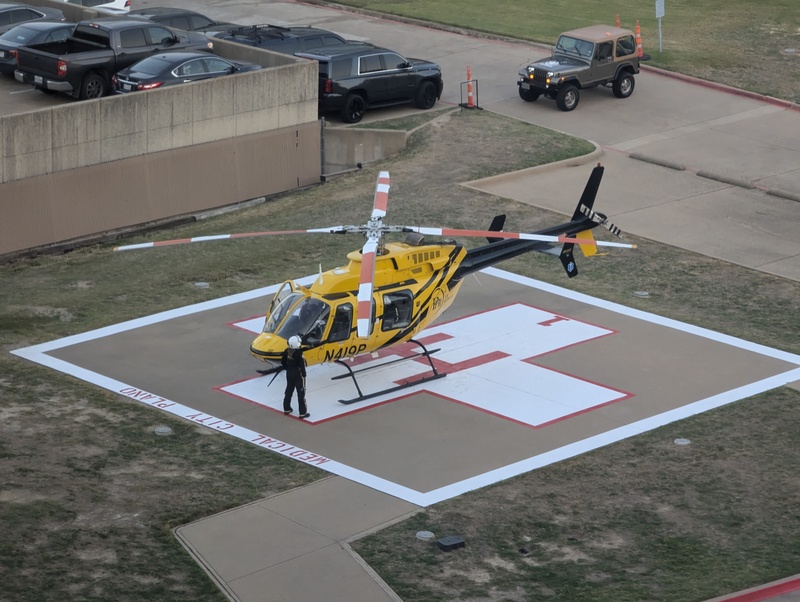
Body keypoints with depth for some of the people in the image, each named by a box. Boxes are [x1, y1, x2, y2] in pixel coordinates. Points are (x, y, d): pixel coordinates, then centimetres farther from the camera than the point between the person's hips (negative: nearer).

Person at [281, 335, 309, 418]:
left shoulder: (287, 351, -6)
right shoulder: (299, 353, -26)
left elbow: (283, 362, 5)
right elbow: (302, 365, -23)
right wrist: (304, 374, -9)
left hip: (289, 373, 7)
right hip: (298, 374, -7)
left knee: (289, 390, 22)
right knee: (301, 393, 2)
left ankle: (286, 409, 32)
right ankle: (303, 413, 5)